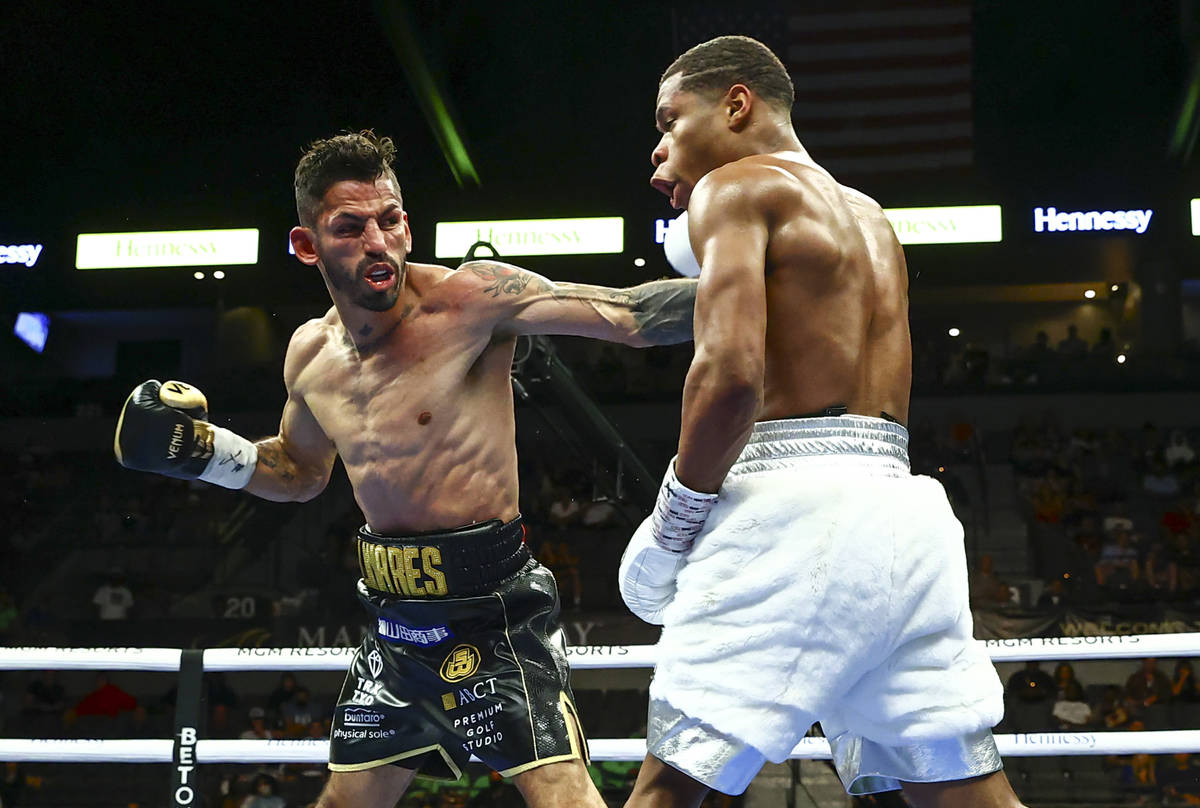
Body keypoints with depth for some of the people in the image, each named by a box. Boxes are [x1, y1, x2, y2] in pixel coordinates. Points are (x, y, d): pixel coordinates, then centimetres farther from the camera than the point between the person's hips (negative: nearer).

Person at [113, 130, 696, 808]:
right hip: (396, 618, 7)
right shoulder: (311, 355, 5)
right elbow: (301, 472, 23)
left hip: (493, 606, -6)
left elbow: (628, 316, -24)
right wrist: (203, 449, 7)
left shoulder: (470, 298, -16)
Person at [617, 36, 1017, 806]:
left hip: (800, 506, -8)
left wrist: (671, 528, -5)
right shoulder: (868, 216, 25)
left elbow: (731, 372, -15)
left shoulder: (735, 185, 0)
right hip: (902, 505, 8)